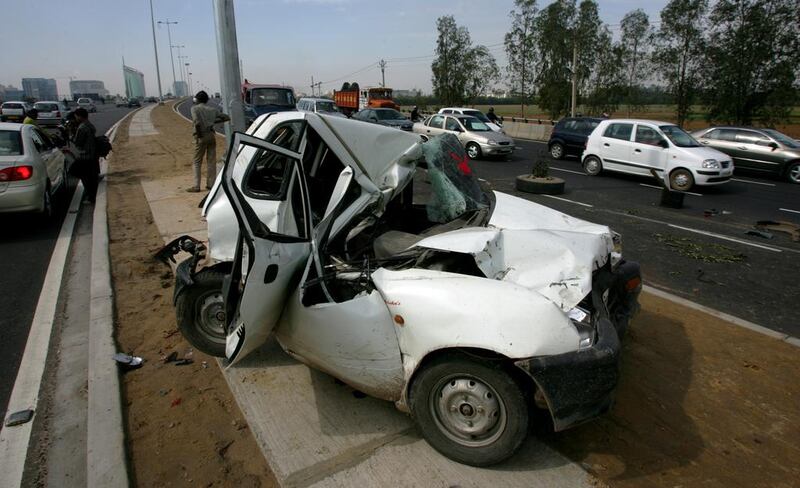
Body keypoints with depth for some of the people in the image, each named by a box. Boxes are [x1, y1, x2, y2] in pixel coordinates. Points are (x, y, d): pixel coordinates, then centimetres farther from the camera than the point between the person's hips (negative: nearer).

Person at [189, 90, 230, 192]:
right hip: (211, 135, 4)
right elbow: (227, 117, 12)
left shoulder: (195, 108, -5)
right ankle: (211, 184, 12)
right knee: (211, 161, 9)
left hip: (201, 137, -4)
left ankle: (196, 186, 4)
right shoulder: (213, 109, 9)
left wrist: (198, 133, -9)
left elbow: (197, 122, -22)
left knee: (197, 162, 4)